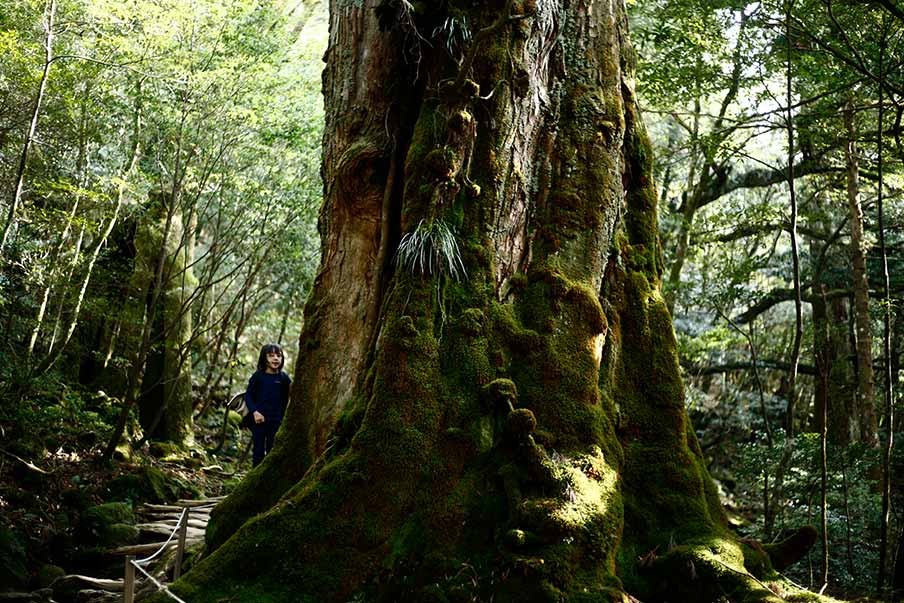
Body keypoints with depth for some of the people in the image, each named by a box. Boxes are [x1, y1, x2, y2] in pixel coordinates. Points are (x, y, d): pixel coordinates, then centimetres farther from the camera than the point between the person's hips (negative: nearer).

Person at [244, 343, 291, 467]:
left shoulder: (284, 378, -1)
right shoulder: (258, 376, -4)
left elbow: (287, 400, 5)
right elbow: (248, 395, -1)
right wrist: (254, 412, -14)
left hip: (276, 421, 1)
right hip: (258, 419, -1)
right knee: (259, 451, 5)